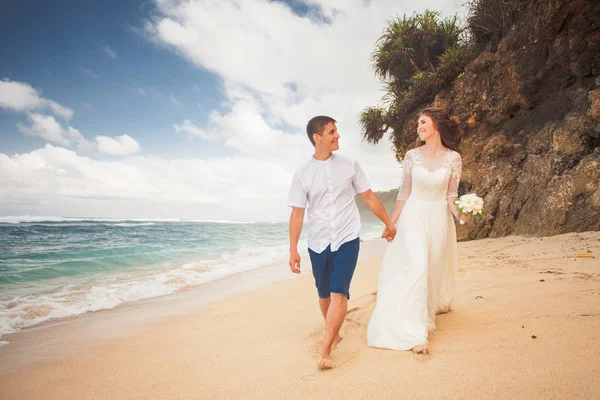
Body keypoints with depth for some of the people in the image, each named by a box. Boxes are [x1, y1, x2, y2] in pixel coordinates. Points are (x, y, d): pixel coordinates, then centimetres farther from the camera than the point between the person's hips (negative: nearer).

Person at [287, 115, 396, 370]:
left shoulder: (349, 166, 2)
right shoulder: (302, 174, -2)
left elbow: (369, 197, 10)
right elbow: (297, 214, -2)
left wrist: (388, 223, 14)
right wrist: (293, 250, -4)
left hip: (347, 240, -1)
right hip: (318, 244, 1)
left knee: (339, 293, -13)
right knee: (324, 295, 14)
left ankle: (325, 351, -11)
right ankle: (334, 333, 39)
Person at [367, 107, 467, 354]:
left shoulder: (453, 158, -4)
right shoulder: (412, 155, -2)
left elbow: (451, 195, -1)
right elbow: (404, 192, 3)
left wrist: (459, 214, -21)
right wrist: (391, 223, 3)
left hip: (439, 217, 1)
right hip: (413, 216, -1)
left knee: (435, 267, 11)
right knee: (416, 267, -11)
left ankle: (435, 303, 42)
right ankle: (416, 333, -8)